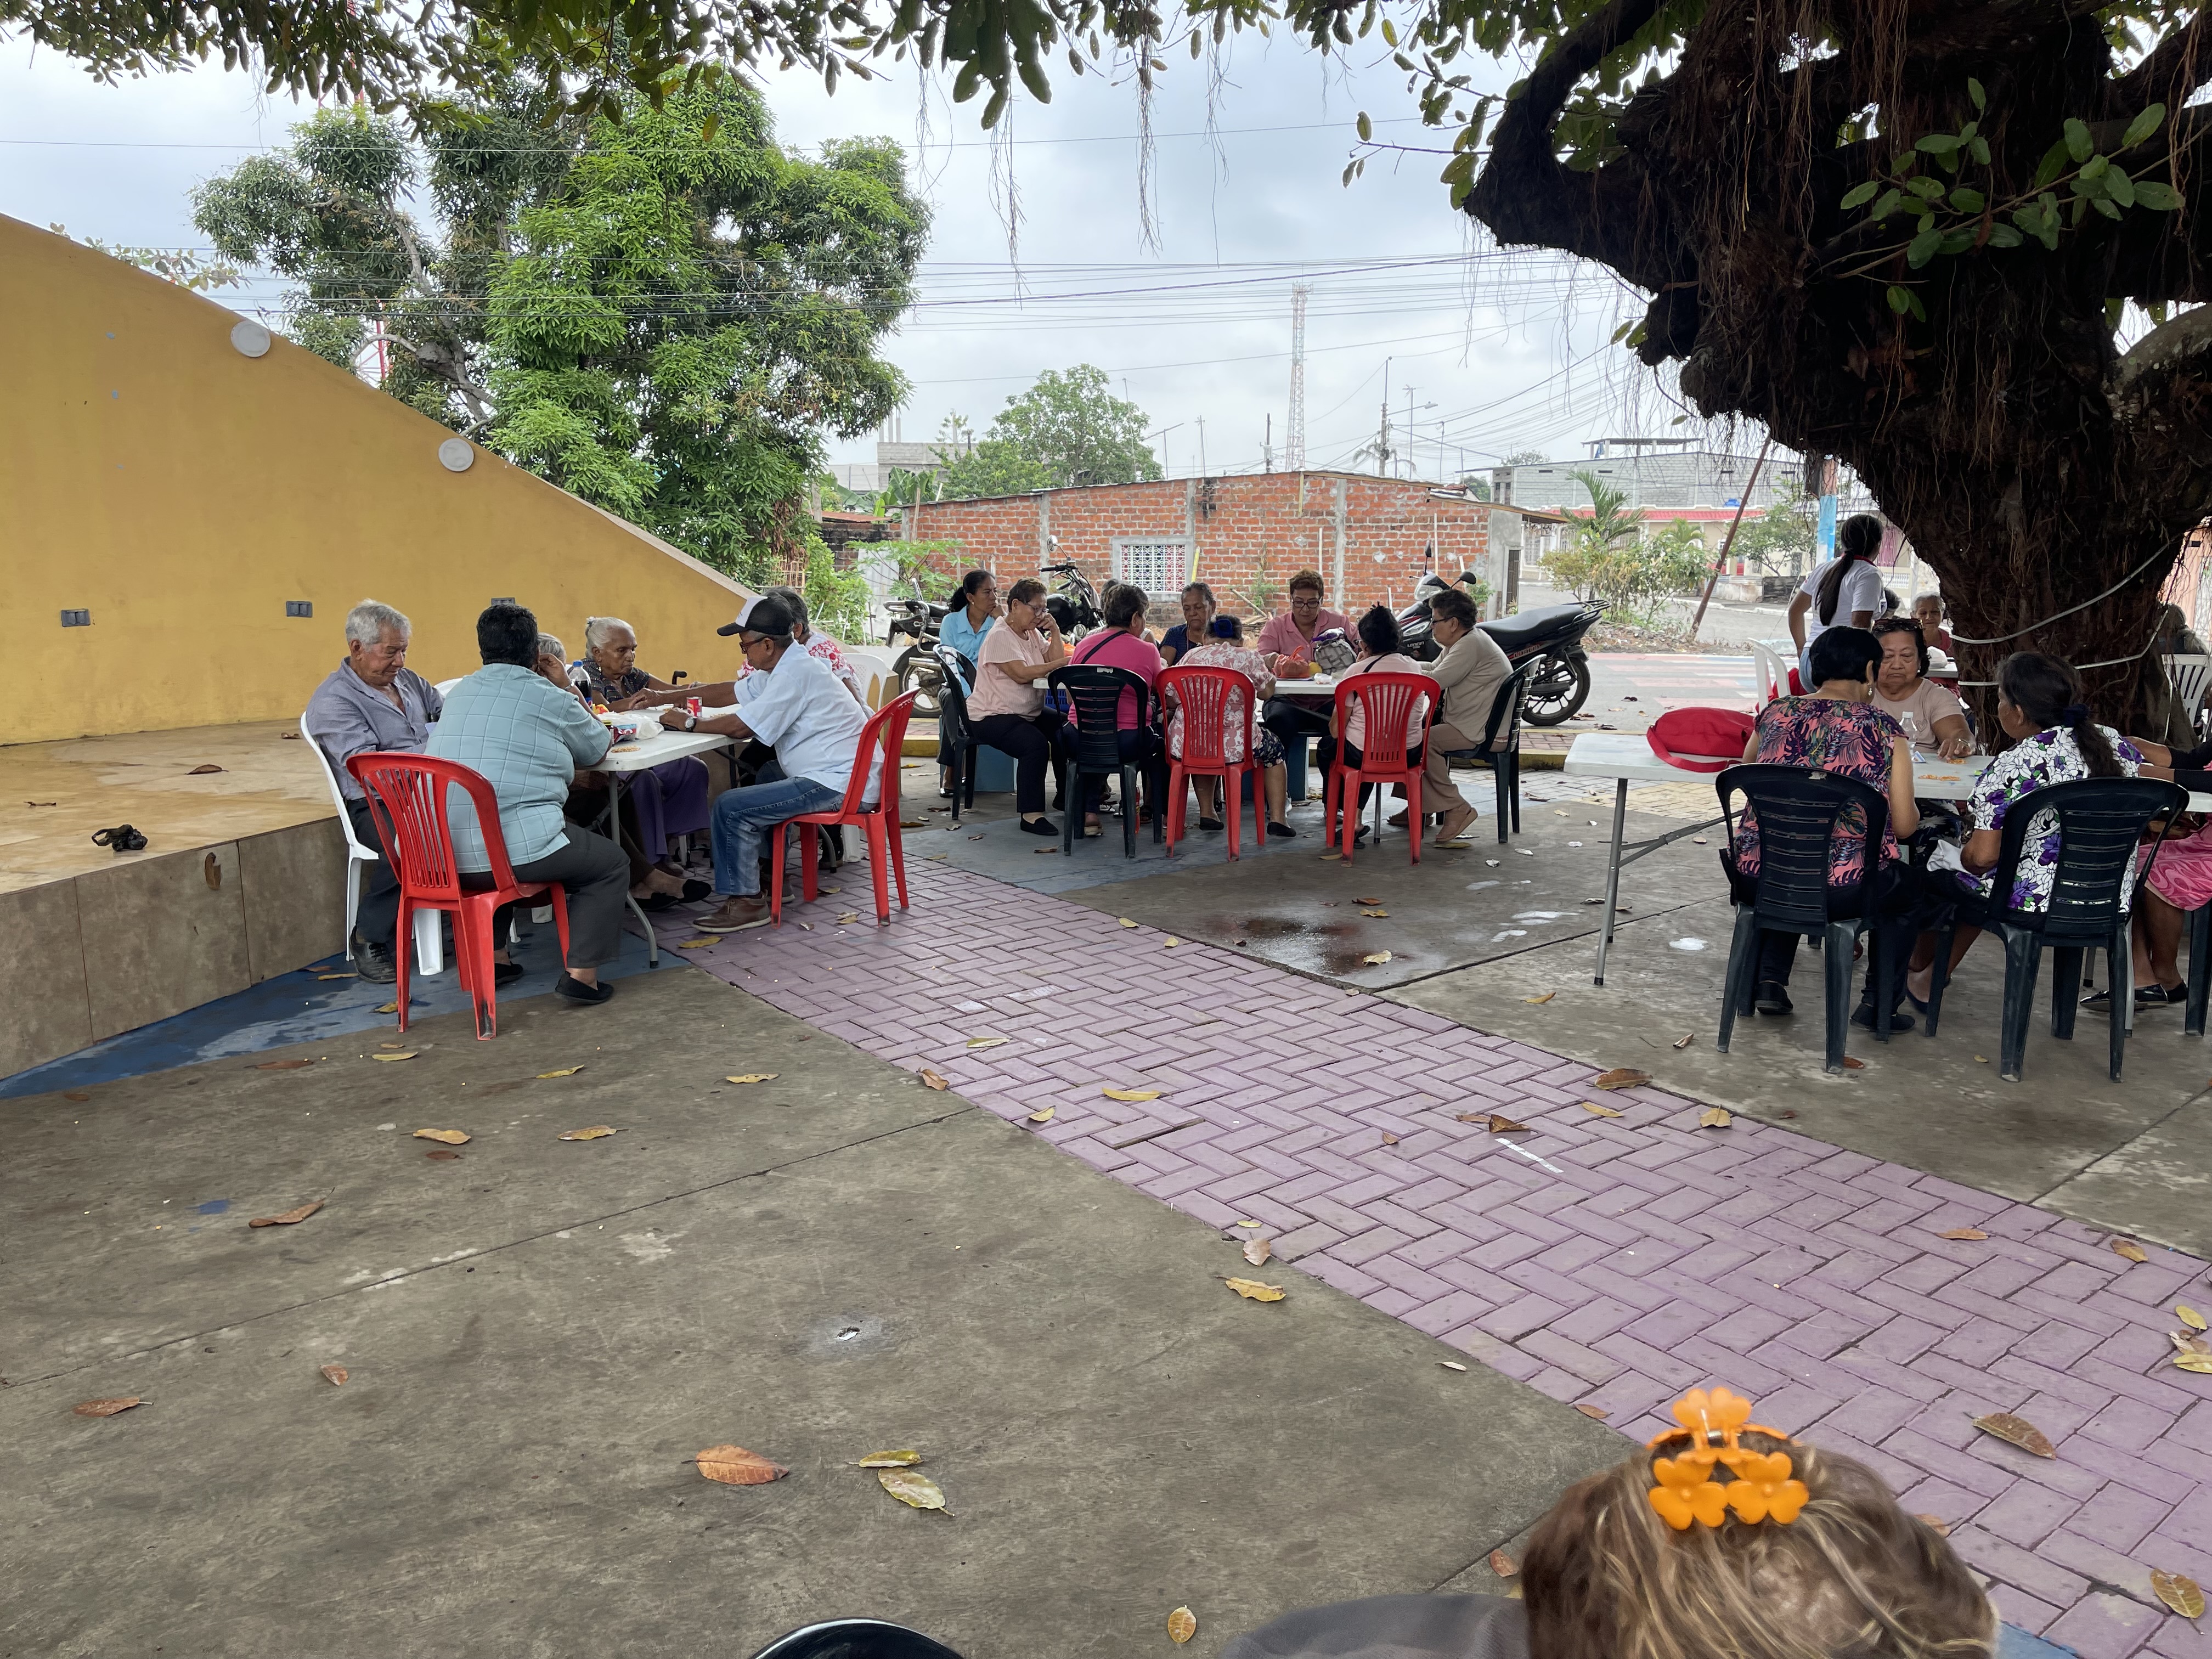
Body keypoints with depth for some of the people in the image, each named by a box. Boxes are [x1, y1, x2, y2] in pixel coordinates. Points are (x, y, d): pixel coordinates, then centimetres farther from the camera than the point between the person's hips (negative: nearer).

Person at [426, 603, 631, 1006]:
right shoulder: (551, 700, -2)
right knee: (611, 865, 14)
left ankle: (494, 956, 34)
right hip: (515, 849, -7)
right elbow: (599, 749, 15)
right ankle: (581, 973, 4)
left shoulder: (460, 693, 15)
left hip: (441, 858, 7)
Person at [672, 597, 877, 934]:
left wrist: (689, 723, -5)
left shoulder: (795, 673, -18)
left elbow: (741, 726, -22)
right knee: (763, 777, 34)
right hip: (849, 775, 11)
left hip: (840, 785, -11)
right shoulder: (786, 665, 14)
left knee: (730, 807, -12)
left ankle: (744, 900, -2)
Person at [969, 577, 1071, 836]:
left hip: (1030, 712, 10)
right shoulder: (1000, 637, -14)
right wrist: (1060, 664, -20)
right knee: (1036, 743, -32)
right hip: (992, 715, -10)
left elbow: (1056, 660, 8)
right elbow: (1021, 674, -24)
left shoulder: (1033, 634, 14)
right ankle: (1031, 815, -30)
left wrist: (1054, 630, -1)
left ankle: (1066, 795, 15)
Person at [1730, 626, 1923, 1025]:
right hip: (1841, 890, -3)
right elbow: (1905, 825, -2)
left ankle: (1769, 980, 27)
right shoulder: (1884, 730, -5)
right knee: (1909, 888, 29)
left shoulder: (1774, 714, 3)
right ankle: (1878, 1002, 26)